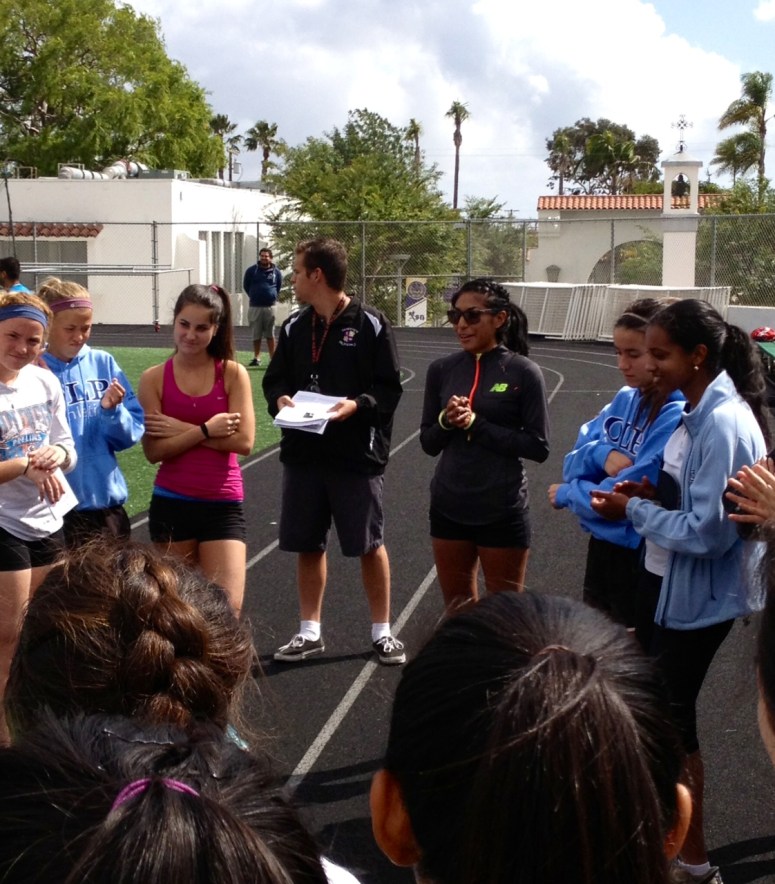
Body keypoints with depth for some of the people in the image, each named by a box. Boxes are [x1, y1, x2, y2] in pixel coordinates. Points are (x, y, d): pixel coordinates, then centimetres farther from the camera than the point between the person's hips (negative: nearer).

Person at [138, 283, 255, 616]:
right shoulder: (154, 378, -1)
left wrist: (180, 429, -12)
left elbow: (243, 441, -12)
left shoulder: (233, 374, -1)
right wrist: (206, 430, -16)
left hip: (223, 506, -1)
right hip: (171, 504, 1)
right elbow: (154, 450, -9)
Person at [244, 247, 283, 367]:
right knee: (256, 334, 4)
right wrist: (254, 296, 14)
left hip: (270, 307, 0)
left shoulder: (276, 272, 3)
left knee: (270, 334, 2)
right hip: (255, 307, 0)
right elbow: (246, 285, 13)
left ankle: (273, 358, 4)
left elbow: (279, 287, 17)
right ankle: (256, 358, 12)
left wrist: (274, 296, 11)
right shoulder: (251, 270, 2)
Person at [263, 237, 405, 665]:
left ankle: (382, 631, 20)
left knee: (369, 545, 5)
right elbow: (275, 379, 12)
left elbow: (389, 388, -7)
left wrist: (357, 405, -24)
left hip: (358, 455, -4)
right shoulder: (294, 327, 7)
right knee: (308, 545, 11)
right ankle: (310, 632, 25)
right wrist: (280, 399, -9)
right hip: (302, 454, 5)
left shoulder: (370, 324, -8)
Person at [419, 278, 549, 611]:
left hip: (502, 511, -4)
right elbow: (429, 443, 7)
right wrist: (445, 421, -14)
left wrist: (477, 425, -16)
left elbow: (538, 446, -11)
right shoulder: (442, 370, 2)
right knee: (456, 610, 16)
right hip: (449, 508, 4)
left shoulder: (523, 372, -8)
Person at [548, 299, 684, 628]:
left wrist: (566, 494, -8)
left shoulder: (676, 416, -20)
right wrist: (602, 454, -19)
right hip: (602, 541, 7)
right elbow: (574, 460, 4)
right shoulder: (625, 398, 4)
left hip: (640, 552, -7)